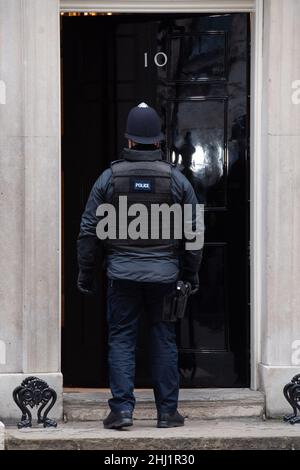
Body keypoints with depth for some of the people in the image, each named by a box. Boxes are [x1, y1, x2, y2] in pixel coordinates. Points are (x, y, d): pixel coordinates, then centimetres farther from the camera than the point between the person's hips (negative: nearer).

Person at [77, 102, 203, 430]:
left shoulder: (110, 177, -2)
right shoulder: (176, 179, 1)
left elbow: (89, 230, 0)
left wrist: (85, 274, 10)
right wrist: (191, 274, 14)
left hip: (122, 273, -1)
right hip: (164, 274, 1)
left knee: (121, 340, 5)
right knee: (164, 341, 9)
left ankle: (122, 409, -2)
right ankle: (167, 412, 11)